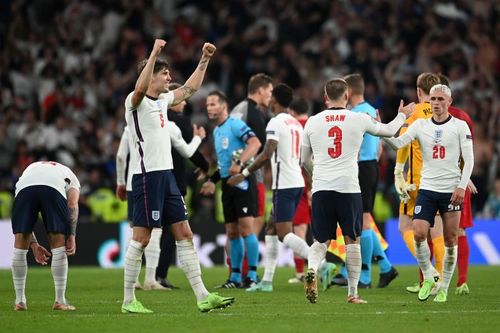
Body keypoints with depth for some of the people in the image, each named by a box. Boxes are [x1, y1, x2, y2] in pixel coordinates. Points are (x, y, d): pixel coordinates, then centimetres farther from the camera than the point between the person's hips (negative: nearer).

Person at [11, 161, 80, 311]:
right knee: (59, 247, 10)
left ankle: (20, 301, 19)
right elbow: (72, 205, 14)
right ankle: (60, 301, 11)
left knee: (20, 247, 15)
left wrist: (34, 245, 33)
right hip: (53, 189, -2)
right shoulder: (70, 177, 38)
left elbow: (23, 222, 33)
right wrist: (71, 236, 9)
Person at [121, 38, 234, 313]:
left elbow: (190, 88, 31)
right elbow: (140, 88, -32)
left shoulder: (163, 100, 16)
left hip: (166, 175, 9)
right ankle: (128, 301, 1)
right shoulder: (135, 101, -8)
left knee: (184, 234, 5)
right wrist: (154, 53, -34)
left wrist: (204, 60, 26)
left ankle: (202, 296, 5)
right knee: (141, 237, -6)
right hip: (147, 175, -9)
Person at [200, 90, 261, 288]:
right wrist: (213, 180, 22)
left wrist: (239, 163, -31)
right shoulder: (216, 131, 19)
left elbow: (255, 143, -22)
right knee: (232, 232, 9)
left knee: (246, 228, -12)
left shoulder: (235, 124, -8)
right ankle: (235, 277, 13)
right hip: (227, 183, 9)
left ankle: (252, 276, -10)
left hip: (242, 181, -9)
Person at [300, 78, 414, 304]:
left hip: (321, 189, 2)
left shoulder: (312, 122, 6)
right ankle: (353, 292, 9)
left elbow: (304, 161, 16)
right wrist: (402, 115, 41)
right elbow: (388, 131, 20)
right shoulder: (359, 119, 1)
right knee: (352, 240, 10)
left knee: (321, 241, 8)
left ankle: (311, 269, -22)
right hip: (348, 188, -2)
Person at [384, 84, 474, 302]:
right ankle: (428, 278, 6)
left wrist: (462, 186, -12)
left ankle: (444, 288, 12)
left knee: (450, 241, 1)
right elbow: (398, 143, -6)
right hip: (427, 189, 2)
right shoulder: (421, 125, 6)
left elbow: (469, 159, -1)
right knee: (418, 233, -14)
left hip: (452, 191, -2)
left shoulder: (460, 126, 0)